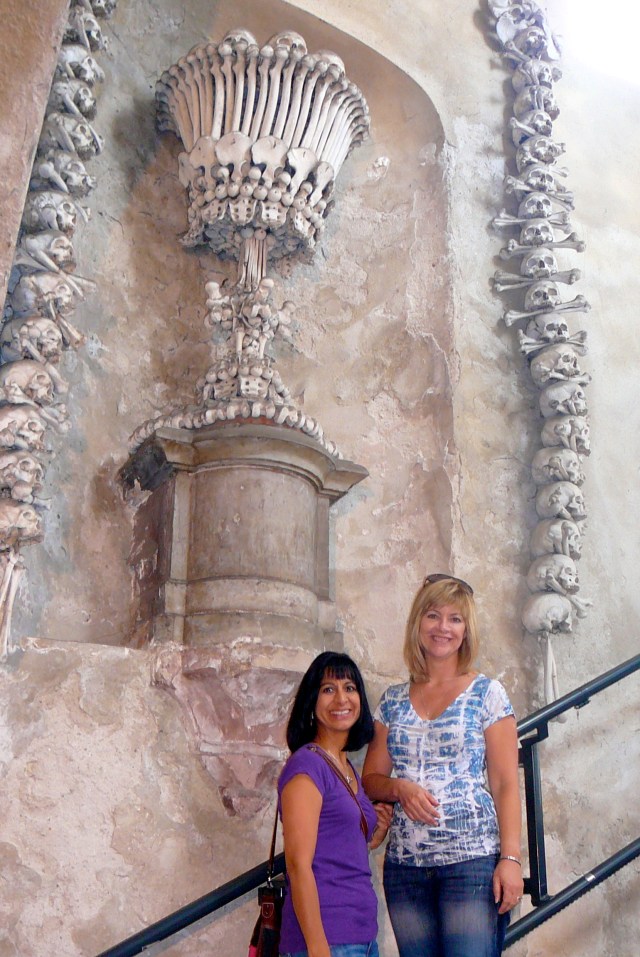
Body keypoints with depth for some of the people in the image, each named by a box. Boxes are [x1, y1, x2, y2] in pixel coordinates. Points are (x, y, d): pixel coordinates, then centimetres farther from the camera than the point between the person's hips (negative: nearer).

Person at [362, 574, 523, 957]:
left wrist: (511, 858, -11)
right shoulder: (393, 701, 10)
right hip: (405, 866, 4)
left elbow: (506, 785, -2)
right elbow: (371, 778, 12)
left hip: (473, 861, -3)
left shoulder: (487, 694, 1)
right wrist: (400, 788, -9)